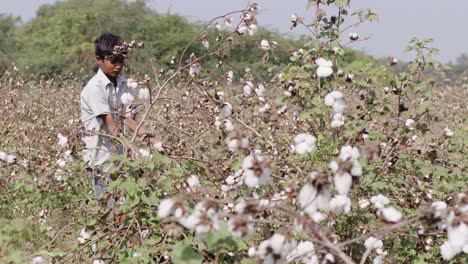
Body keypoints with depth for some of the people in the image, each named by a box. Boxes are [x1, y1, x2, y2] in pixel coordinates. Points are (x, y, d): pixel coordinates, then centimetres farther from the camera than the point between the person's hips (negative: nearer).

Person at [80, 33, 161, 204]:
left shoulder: (124, 85, 8)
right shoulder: (95, 87, -13)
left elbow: (128, 119, 2)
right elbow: (110, 125, -20)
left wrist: (151, 138, -13)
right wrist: (134, 149, -28)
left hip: (120, 157, 6)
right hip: (102, 159, -6)